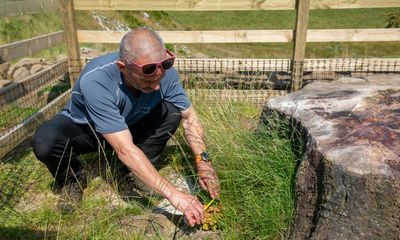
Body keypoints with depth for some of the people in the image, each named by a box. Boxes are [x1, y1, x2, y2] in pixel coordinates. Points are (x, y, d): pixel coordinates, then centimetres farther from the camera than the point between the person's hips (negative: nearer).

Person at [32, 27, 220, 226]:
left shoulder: (165, 72, -25)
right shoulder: (95, 81, -39)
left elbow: (189, 116, -11)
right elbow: (125, 149, -42)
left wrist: (203, 161, -24)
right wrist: (173, 195, -42)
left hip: (129, 126, 4)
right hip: (81, 128, -3)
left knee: (172, 111, -21)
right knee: (44, 142, -34)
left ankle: (131, 172, -3)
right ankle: (73, 180, 0)